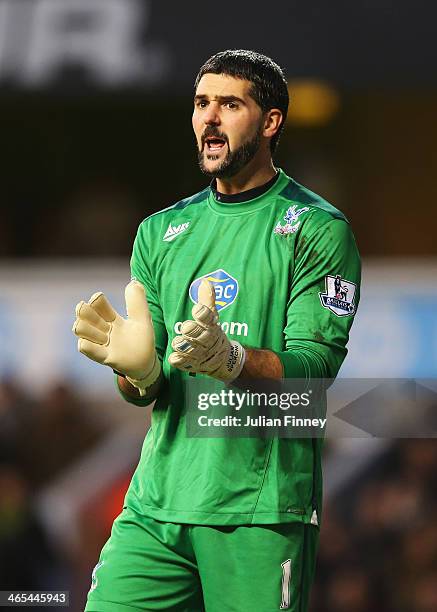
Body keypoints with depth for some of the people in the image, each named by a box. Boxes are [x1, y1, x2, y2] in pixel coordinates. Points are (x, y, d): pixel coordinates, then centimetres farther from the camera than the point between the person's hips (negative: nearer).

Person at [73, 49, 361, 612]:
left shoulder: (318, 229, 0)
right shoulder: (160, 232, 15)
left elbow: (316, 364, -10)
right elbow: (145, 395, 11)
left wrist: (231, 361, -29)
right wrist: (136, 370, -13)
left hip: (262, 513, -4)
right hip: (156, 504, 4)